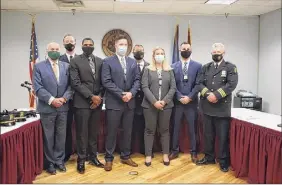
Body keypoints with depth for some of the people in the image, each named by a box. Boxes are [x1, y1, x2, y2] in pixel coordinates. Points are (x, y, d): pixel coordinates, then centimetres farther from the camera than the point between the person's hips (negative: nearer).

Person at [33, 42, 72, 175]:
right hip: (47, 107, -2)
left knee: (61, 135, 11)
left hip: (63, 107, 3)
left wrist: (64, 98, -14)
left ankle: (59, 160, 26)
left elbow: (71, 85, 2)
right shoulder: (38, 66, 0)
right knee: (48, 137, 8)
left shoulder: (66, 66, 8)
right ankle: (50, 162, 23)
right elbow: (37, 87, -9)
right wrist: (51, 100, -17)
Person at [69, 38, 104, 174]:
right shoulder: (75, 61, -2)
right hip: (82, 102, -4)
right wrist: (91, 96, -14)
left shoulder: (100, 61, 11)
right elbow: (75, 83, -10)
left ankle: (93, 157, 26)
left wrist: (99, 97, -5)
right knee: (82, 133, 4)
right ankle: (81, 160, 17)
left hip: (97, 102, 4)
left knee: (94, 132, 13)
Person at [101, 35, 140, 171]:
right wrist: (121, 94, -16)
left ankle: (125, 156, 26)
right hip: (114, 102, -4)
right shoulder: (108, 62, -2)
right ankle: (109, 158, 18)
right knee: (111, 132, 4)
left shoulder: (133, 62, 13)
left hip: (130, 102, 5)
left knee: (127, 131, 12)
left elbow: (137, 80, 8)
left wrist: (131, 93, -10)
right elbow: (106, 82, -11)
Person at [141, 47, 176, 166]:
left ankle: (165, 154, 19)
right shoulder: (148, 70, 4)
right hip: (150, 105, -1)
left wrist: (164, 101, -11)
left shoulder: (169, 70, 9)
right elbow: (144, 87, -5)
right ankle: (148, 155, 13)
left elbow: (173, 87, 3)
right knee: (149, 130, 4)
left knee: (165, 130, 8)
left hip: (166, 105, 2)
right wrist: (154, 101, -15)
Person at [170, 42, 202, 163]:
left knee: (192, 128, 7)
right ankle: (175, 150, 21)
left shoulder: (198, 66, 2)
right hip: (177, 102, 1)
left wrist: (189, 97, -12)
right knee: (176, 127, 8)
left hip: (192, 102, -1)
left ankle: (193, 152, 20)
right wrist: (180, 97, -10)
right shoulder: (173, 66, 5)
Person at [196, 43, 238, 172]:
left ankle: (223, 161, 21)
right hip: (207, 107, 4)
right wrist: (208, 94, -15)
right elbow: (199, 83, 3)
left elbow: (232, 84, -12)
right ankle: (209, 157, 30)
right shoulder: (205, 67, 12)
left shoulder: (230, 67, 0)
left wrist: (216, 95, -19)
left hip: (222, 107, -3)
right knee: (208, 134, 14)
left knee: (223, 136, 6)